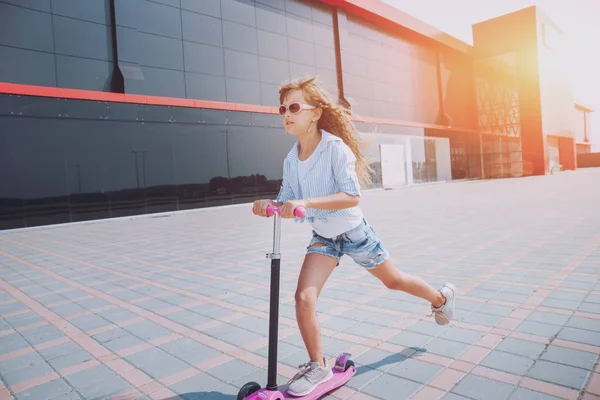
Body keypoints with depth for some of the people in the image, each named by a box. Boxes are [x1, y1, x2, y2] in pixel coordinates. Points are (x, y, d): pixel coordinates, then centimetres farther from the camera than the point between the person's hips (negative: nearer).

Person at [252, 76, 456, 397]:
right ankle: (317, 366, 10)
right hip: (323, 237, 4)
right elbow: (287, 201, -1)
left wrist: (305, 202, -41)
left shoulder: (335, 147, -24)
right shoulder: (290, 160, -6)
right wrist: (269, 205, -24)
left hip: (353, 232, -4)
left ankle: (441, 297, 50)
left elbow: (352, 196, -31)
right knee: (304, 298, -12)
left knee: (394, 280, 17)